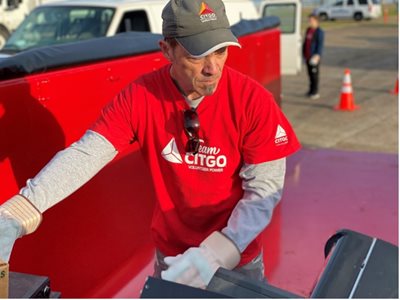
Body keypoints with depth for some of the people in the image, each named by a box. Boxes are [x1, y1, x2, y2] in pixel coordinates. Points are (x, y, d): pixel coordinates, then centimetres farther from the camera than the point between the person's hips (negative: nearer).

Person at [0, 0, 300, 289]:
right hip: (172, 254, 2)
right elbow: (86, 154, -23)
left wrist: (217, 254, -28)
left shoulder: (253, 101, -21)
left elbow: (266, 188, -18)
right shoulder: (140, 97, -16)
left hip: (238, 255, -1)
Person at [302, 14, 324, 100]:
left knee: (314, 74, -2)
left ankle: (315, 92, 4)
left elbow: (320, 45, -15)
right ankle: (311, 90, 23)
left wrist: (317, 55, -23)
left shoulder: (319, 32, -10)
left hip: (314, 57, -7)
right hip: (307, 56, 7)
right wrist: (304, 53, 19)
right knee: (310, 74, 13)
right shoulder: (308, 30, 13)